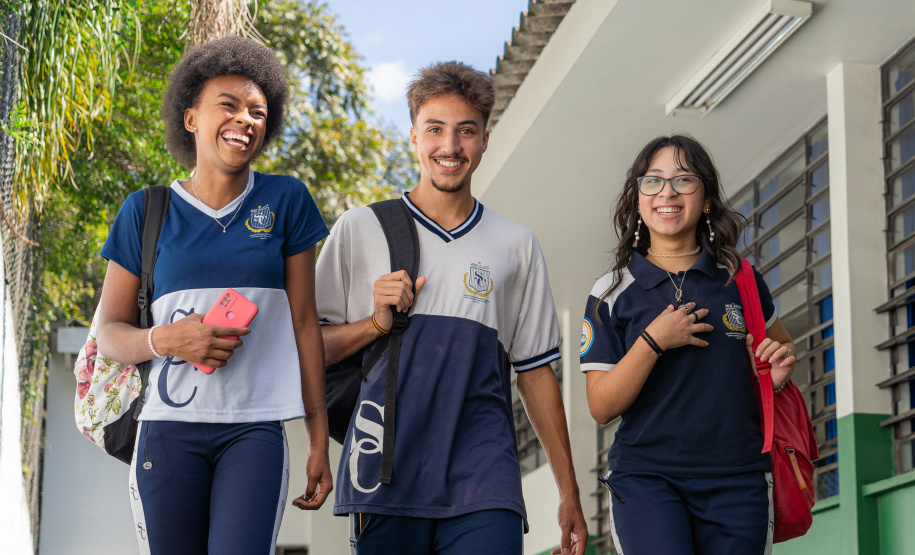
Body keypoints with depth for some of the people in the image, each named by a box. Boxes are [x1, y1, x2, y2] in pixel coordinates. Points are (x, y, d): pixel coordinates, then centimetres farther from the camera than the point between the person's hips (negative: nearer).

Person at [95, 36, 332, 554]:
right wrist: (164, 340, -13)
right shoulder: (147, 212, 7)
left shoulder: (286, 201, 7)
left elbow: (305, 323, 9)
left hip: (255, 430, -1)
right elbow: (110, 331, 10)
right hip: (170, 429, 1)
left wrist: (319, 441, 7)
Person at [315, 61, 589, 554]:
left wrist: (569, 494, 13)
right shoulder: (358, 230, 10)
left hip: (483, 482, 1)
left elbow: (535, 371, 16)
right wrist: (376, 324, -8)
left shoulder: (517, 247, 15)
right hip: (385, 476, 0)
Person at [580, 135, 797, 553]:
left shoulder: (740, 280, 8)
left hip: (735, 481, 2)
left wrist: (780, 368, 4)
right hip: (645, 476, -2)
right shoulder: (611, 294, 3)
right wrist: (653, 341, -14)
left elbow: (781, 343, 27)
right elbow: (602, 407, -2)